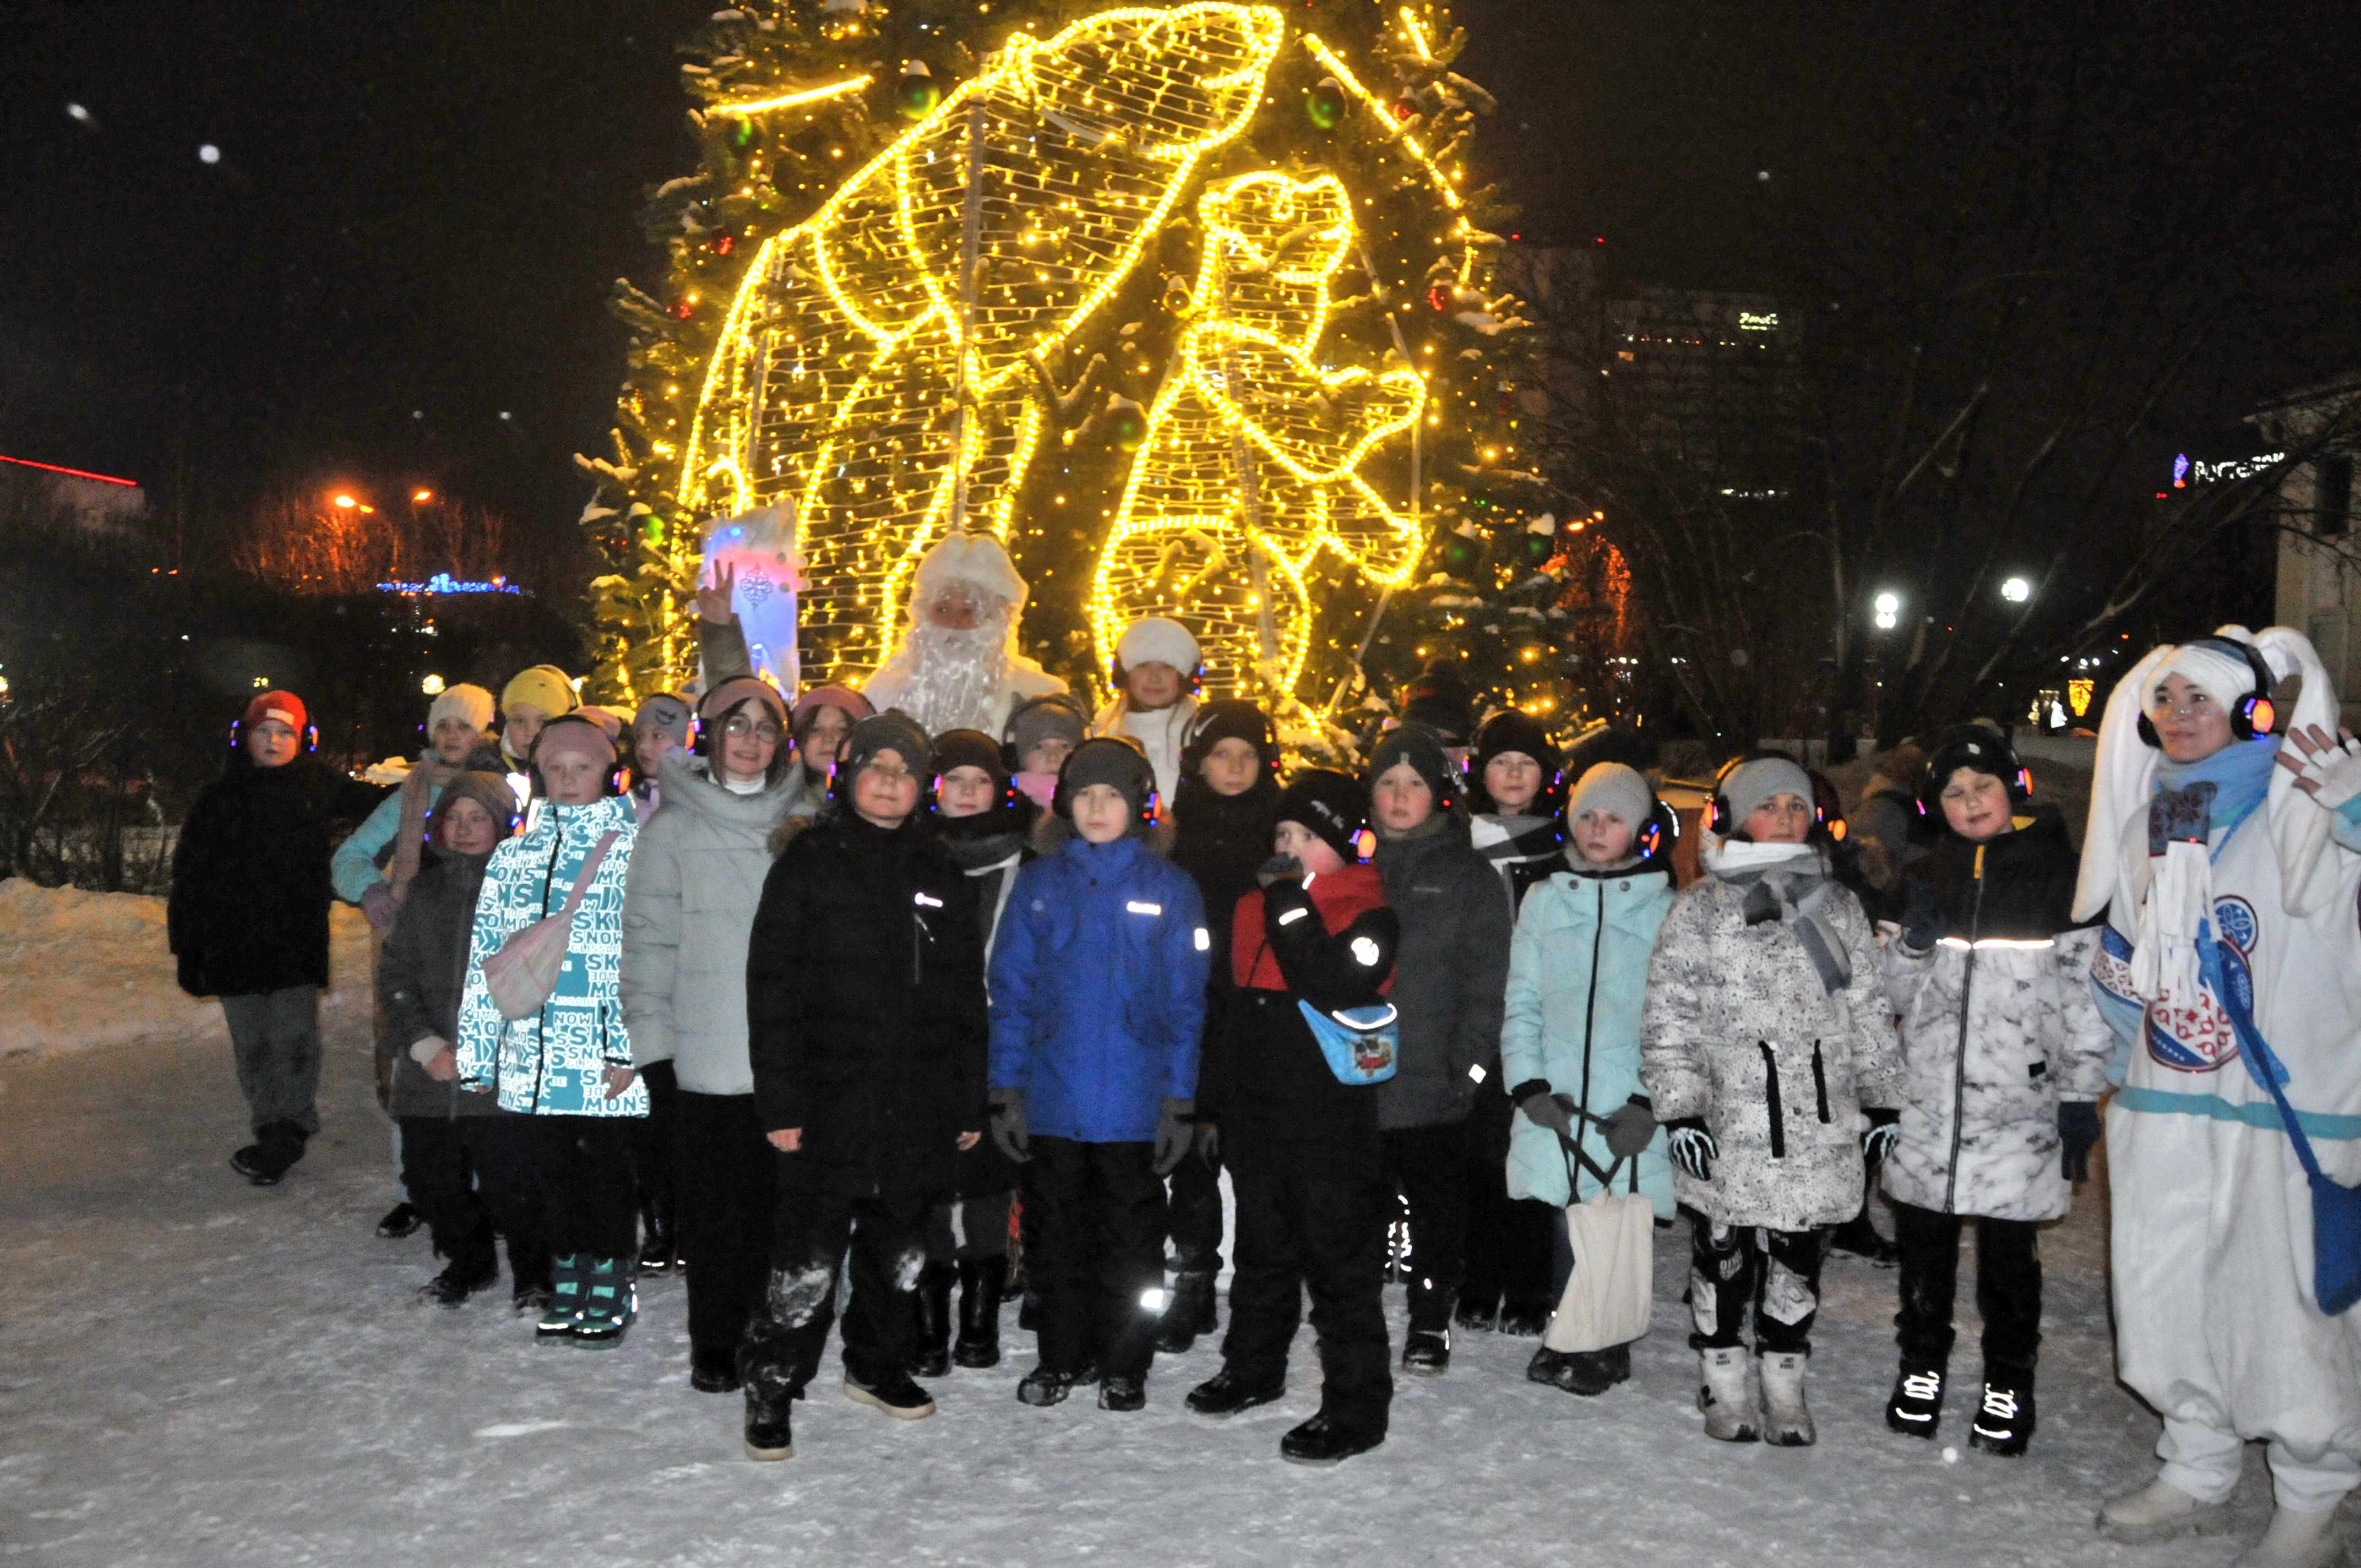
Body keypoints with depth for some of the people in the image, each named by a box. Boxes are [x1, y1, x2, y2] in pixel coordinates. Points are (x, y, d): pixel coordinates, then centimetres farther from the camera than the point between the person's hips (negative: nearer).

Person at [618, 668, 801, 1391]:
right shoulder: (673, 829, 1)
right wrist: (653, 1049, -5)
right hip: (706, 1057, -2)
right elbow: (648, 943, -1)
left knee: (782, 1206, 8)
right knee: (714, 1210, 5)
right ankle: (714, 1344, 22)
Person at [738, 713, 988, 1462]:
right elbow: (772, 986, -5)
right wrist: (780, 1100, -11)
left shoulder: (941, 873, 11)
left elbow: (966, 997, 14)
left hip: (918, 1109, 4)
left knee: (901, 1254, 15)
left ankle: (876, 1366, 35)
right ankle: (770, 1387, 14)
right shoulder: (809, 860, -1)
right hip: (830, 1104, -4)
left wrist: (970, 1102, 10)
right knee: (808, 1264, -3)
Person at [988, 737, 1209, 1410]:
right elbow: (1011, 990, 4)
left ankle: (1124, 1367, 24)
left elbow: (1185, 1002, -3)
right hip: (1053, 1100, 2)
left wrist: (1180, 1099, -8)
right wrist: (1006, 1089, -2)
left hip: (1134, 1103, -2)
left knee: (1131, 1240, 10)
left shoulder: (1170, 888, -2)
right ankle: (1063, 1356, 29)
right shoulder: (1039, 883, 4)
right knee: (1061, 1236, 14)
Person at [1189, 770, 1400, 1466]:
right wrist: (1212, 1098, 19)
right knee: (1261, 1251, 21)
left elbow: (1332, 989, -28)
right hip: (1257, 1116, 7)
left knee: (1341, 1262, 0)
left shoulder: (1370, 916, -10)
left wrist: (1293, 910, -24)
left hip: (1332, 1126, -7)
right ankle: (1253, 1368, 37)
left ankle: (1356, 1407, 9)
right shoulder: (1259, 908, 12)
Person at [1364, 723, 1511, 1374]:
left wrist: (1467, 1068, -9)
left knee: (1439, 1208, 9)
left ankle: (1430, 1322, 25)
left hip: (1434, 1083, -1)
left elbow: (1487, 984, -1)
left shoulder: (1468, 876, 3)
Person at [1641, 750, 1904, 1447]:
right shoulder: (1700, 908, -1)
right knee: (1723, 1259, 8)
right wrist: (1679, 1109, -11)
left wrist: (1881, 1101, 12)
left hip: (1820, 1126, 3)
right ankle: (1725, 1383, 25)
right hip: (1726, 1127, -3)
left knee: (1799, 1260, 11)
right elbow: (1668, 1016, -4)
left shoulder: (1837, 906, 11)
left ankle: (1784, 1383, 27)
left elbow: (1868, 1011, 16)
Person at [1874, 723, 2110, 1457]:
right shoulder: (1926, 878, 9)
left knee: (2008, 1247, 5)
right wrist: (1913, 942, -9)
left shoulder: (2060, 874, -2)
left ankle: (2009, 1382, 23)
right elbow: (1895, 995, 11)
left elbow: (2086, 995, -2)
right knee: (1923, 1239, 12)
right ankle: (1922, 1364, 29)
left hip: (2019, 1104, -3)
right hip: (1928, 1099, 3)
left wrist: (2082, 1098, -4)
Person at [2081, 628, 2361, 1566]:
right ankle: (2198, 1475, 31)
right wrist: (2105, 1071, 19)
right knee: (2167, 1296, 13)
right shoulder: (2149, 823, 13)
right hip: (2164, 1109, 7)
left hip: (2284, 1108, -6)